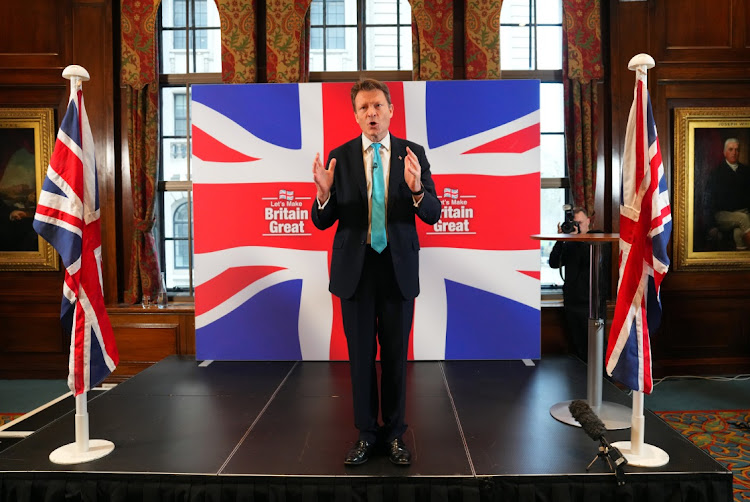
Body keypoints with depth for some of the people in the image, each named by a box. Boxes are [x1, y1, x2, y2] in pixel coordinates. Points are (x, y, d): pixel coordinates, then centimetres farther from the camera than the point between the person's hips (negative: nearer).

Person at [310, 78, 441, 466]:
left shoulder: (413, 154, -1)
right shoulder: (339, 157, 0)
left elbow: (433, 214, -6)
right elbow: (322, 221, -1)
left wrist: (416, 189, -27)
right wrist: (323, 194, -23)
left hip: (398, 268, 0)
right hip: (355, 268, 0)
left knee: (396, 354, 11)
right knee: (360, 355, 10)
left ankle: (394, 432, 28)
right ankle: (366, 433, 27)